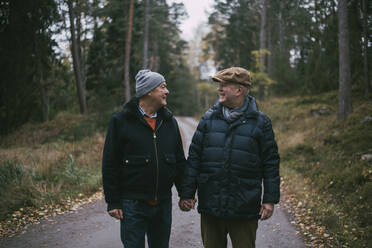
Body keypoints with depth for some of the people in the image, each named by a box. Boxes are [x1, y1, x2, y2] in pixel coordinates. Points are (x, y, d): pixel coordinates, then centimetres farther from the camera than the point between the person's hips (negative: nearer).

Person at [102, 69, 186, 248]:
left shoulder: (170, 122, 9)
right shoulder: (120, 121, -5)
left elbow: (180, 161, 14)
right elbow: (110, 165, -6)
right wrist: (113, 202, -8)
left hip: (163, 204, 5)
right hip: (133, 204, -4)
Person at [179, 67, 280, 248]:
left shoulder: (260, 122, -1)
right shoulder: (209, 118, 5)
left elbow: (271, 163, 2)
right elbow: (194, 157, 5)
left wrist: (270, 199, -2)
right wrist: (187, 193, 2)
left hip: (245, 209, -2)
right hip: (210, 205, 2)